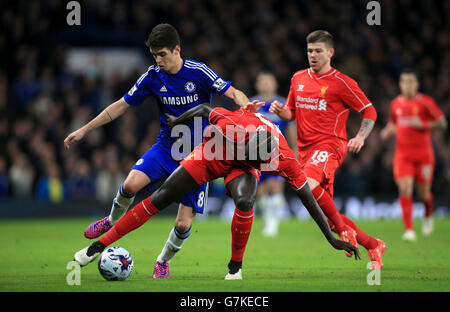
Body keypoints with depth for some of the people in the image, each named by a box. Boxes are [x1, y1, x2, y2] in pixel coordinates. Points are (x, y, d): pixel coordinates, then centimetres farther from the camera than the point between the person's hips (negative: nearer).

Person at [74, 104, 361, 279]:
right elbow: (204, 109, -15)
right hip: (212, 155, 0)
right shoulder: (230, 122, -39)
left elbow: (309, 200, -24)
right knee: (160, 199, -4)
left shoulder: (286, 160, -35)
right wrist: (176, 121, 4)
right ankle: (99, 246, 6)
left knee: (244, 200, -35)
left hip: (240, 169, 0)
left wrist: (333, 238, -20)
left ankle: (236, 267, -14)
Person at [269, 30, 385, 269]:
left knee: (308, 184, -35)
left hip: (330, 144, -6)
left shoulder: (341, 83, -3)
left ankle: (344, 230, -19)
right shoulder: (298, 79, 13)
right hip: (306, 149, 6)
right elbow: (292, 113, 22)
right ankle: (373, 245, 18)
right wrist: (281, 111, -1)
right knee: (324, 215, 4)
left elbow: (370, 111, 1)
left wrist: (360, 137, -15)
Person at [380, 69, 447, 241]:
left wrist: (423, 124, -17)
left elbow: (442, 123, -2)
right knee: (404, 190, -14)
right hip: (403, 154, 2)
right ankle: (409, 230, -15)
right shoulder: (396, 103, 7)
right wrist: (388, 131, 1)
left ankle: (428, 216, 39)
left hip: (423, 154, -2)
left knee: (423, 193, 5)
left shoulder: (425, 102, -4)